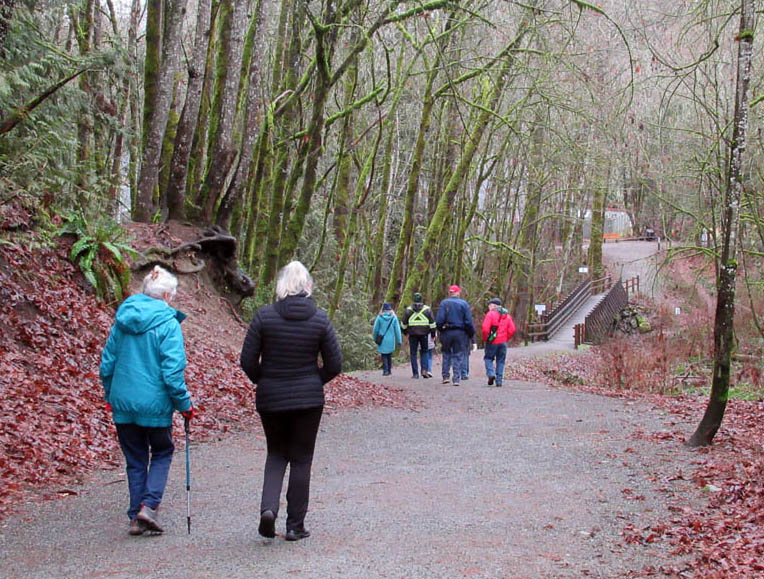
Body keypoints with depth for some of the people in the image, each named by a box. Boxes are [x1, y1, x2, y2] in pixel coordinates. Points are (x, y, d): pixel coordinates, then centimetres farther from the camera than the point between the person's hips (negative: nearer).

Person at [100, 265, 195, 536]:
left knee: (135, 460, 15)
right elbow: (172, 372, -16)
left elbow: (107, 364, 10)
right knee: (162, 453, 16)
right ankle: (149, 505, 0)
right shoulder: (168, 324, -12)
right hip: (155, 404, -4)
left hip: (123, 403, 4)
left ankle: (136, 517, 16)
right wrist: (184, 404, -5)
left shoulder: (123, 320, 4)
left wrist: (109, 396, 22)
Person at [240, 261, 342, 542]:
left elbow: (247, 360, -7)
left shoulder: (264, 315, -8)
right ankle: (295, 525, 13)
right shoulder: (319, 319, -6)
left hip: (270, 398, 1)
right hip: (309, 399, 0)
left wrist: (263, 381, 11)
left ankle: (268, 506, -5)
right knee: (301, 459, 10)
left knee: (276, 454, 17)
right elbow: (334, 364, -3)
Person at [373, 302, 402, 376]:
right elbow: (397, 330, -3)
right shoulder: (394, 317, -5)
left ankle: (385, 370, -7)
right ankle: (389, 370, 18)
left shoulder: (380, 317, -6)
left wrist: (375, 339, 14)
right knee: (389, 355, 15)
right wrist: (399, 341, 2)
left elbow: (375, 329, -1)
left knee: (384, 355, 6)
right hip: (391, 340, 1)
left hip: (382, 340, -1)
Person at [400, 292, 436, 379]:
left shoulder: (408, 310, 3)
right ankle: (424, 369, -4)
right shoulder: (427, 309, 2)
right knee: (424, 352, 13)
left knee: (413, 354, 5)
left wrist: (405, 332, 22)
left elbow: (403, 323, 8)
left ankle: (415, 373, 2)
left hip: (412, 335, 0)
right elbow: (432, 323, 0)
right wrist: (433, 334, 5)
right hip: (424, 334, 0)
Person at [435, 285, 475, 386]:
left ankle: (445, 376, 13)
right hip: (460, 333, -1)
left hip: (447, 333, 1)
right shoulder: (464, 304, -1)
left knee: (446, 354, 15)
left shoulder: (444, 303, -2)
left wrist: (440, 329, 8)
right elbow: (469, 321, -4)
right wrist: (471, 333, 7)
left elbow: (439, 320, -8)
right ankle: (456, 379, -1)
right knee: (458, 356, 4)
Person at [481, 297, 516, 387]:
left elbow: (485, 328, -16)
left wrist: (485, 339, -1)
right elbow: (512, 330, 4)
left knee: (488, 358, 11)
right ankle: (499, 381, 7)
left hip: (492, 342, -4)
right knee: (500, 361, 9)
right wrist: (506, 339, 13)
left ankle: (491, 373, -11)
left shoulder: (490, 314, -7)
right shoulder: (507, 315, 11)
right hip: (503, 342, 4)